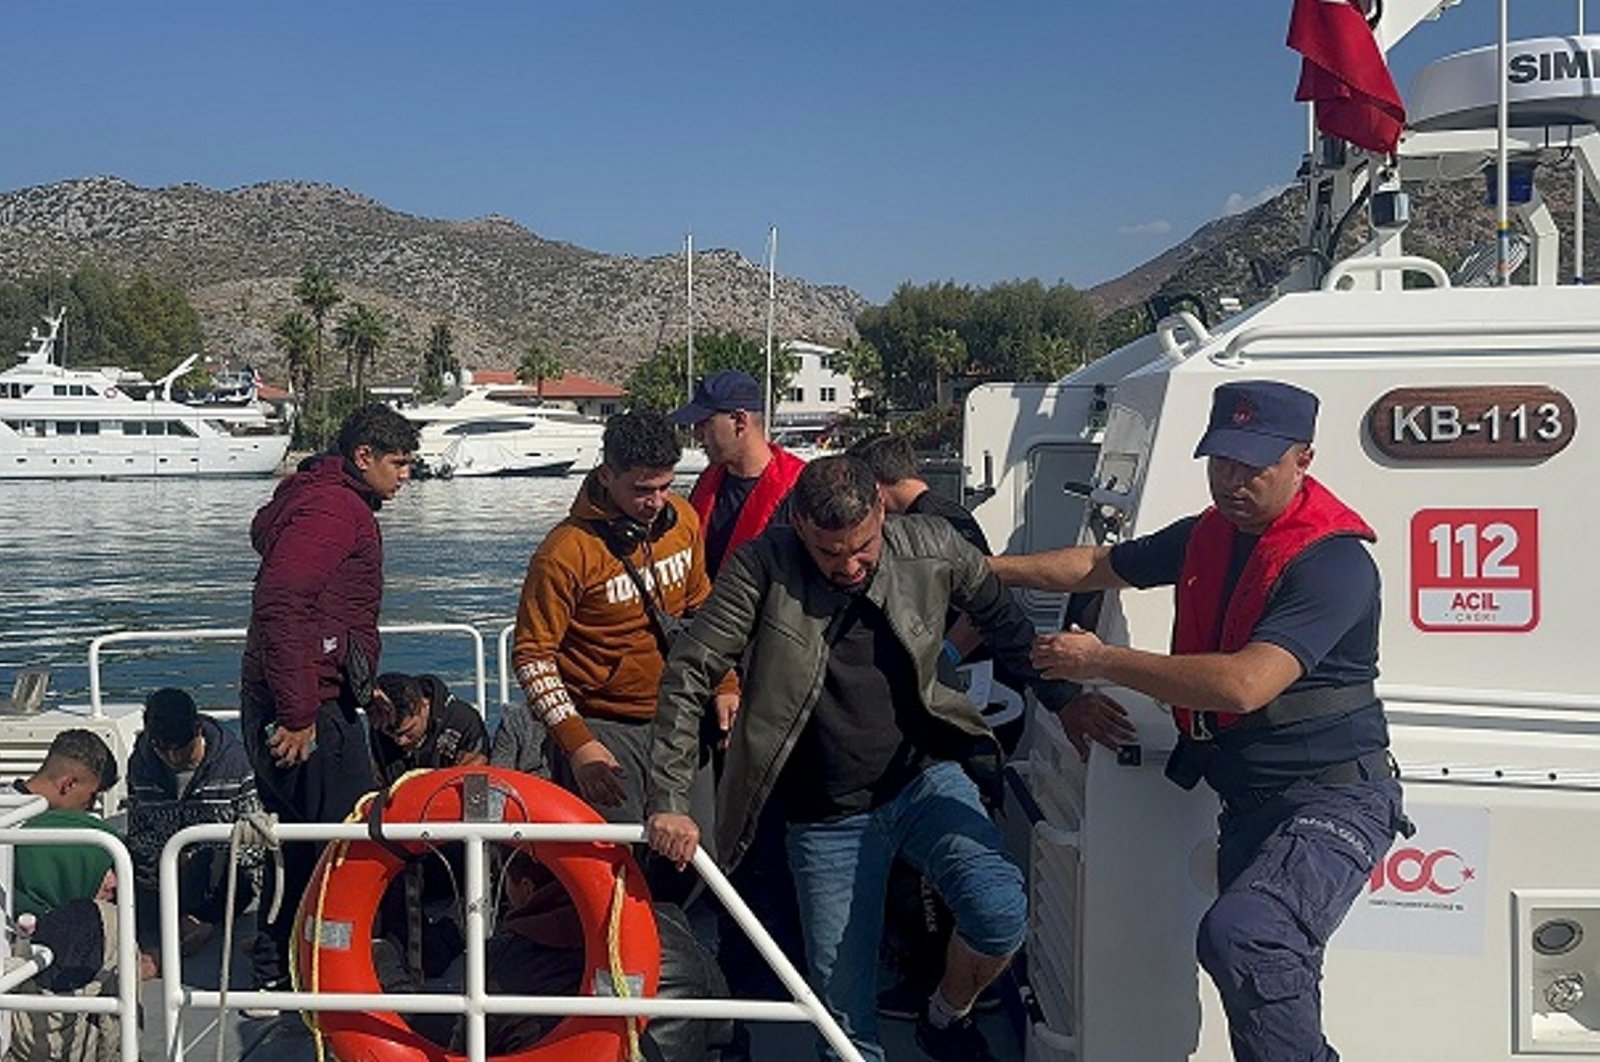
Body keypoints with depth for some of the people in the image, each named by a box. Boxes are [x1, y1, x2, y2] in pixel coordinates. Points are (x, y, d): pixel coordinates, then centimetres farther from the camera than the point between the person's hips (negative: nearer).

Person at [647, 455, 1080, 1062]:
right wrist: (670, 801, -17)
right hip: (826, 819, -1)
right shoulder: (765, 568, -14)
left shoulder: (932, 549, -7)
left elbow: (1006, 626, 9)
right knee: (845, 1010, 2)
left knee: (1000, 913, -23)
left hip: (925, 778, 1)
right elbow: (689, 674, -13)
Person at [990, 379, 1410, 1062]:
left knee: (1238, 935, -31)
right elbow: (1101, 566, 23)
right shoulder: (1209, 534, 7)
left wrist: (1100, 661, -23)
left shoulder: (1332, 561, -20)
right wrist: (995, 568, 21)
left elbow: (1243, 684, -32)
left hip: (1332, 800, -8)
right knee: (1272, 984, 15)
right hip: (1247, 803, 8)